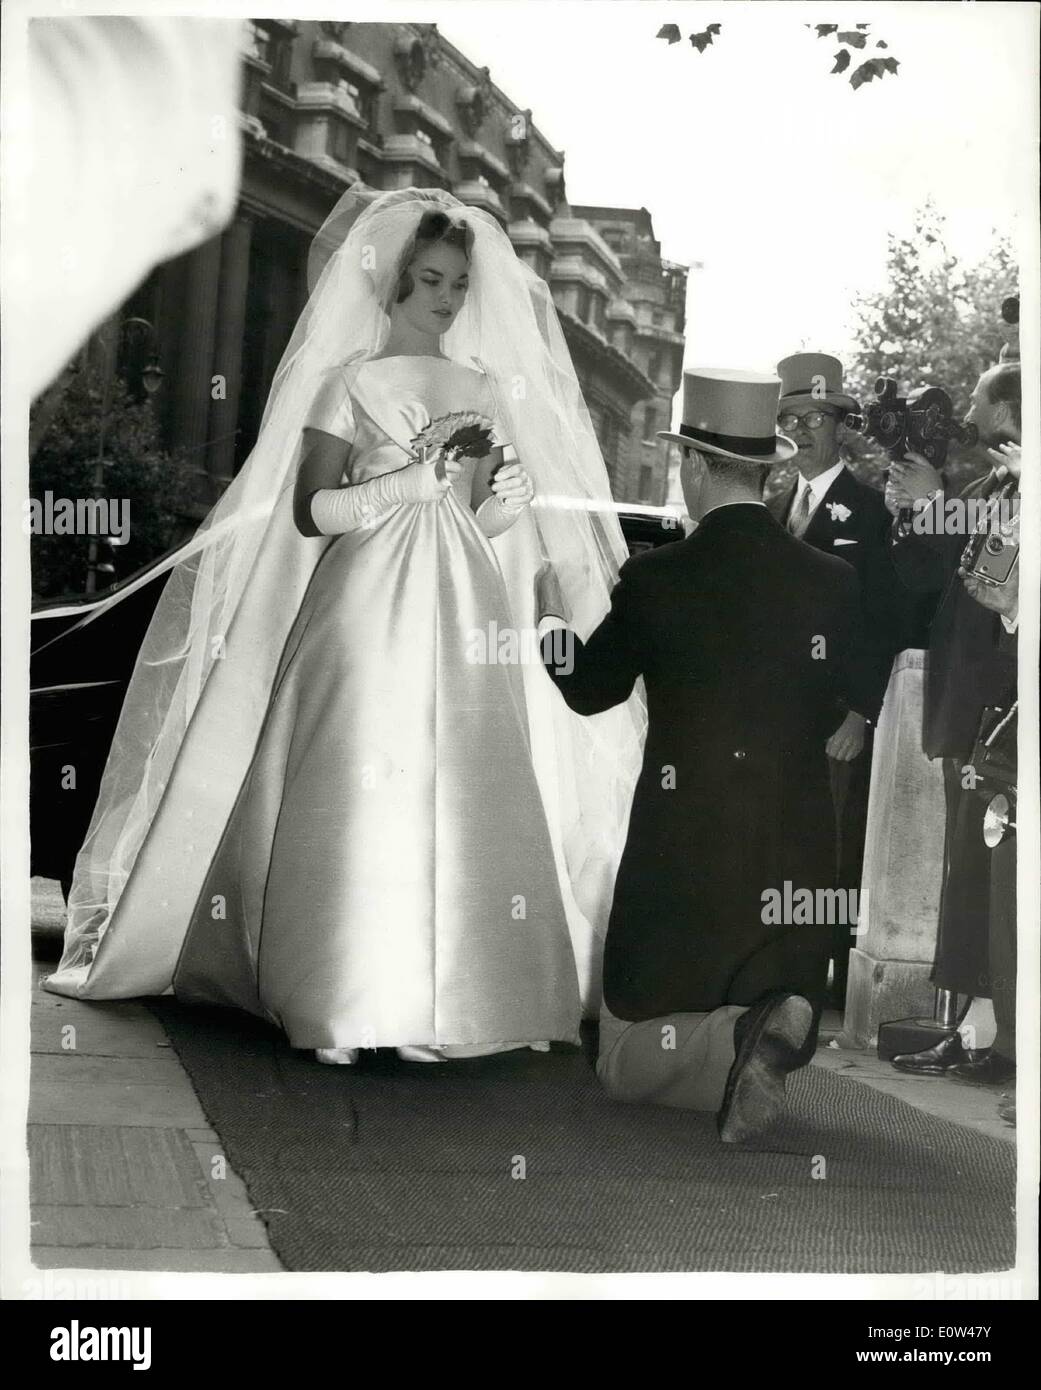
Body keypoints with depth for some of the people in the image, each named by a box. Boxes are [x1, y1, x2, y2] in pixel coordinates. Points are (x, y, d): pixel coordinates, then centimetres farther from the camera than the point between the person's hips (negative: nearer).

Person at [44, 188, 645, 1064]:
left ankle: (439, 998, 6)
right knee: (357, 796, -7)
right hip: (371, 608, -4)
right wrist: (414, 480, -13)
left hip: (464, 621, 4)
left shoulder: (485, 390, 15)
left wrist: (508, 497, -4)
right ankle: (345, 1003, 0)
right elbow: (310, 510, -5)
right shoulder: (352, 382, 2)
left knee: (461, 799, -1)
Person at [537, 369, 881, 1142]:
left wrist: (552, 615, 24)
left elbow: (589, 688, 6)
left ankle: (736, 1043, -19)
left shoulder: (653, 581, -9)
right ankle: (784, 1024, -17)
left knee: (626, 1063, 12)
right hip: (797, 860, 3)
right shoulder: (833, 583, -4)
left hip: (679, 854, -2)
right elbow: (874, 701, 6)